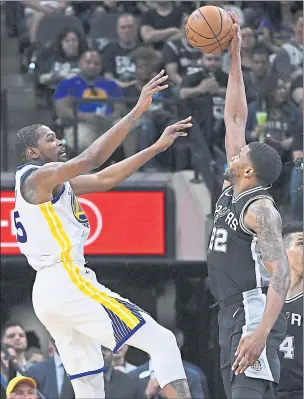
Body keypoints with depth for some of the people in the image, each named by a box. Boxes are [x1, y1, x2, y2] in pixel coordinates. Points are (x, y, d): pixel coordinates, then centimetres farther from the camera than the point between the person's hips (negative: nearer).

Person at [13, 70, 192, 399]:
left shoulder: (57, 183, 23)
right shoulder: (38, 176, -5)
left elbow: (104, 178, 22)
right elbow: (91, 159, -19)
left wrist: (157, 147, 18)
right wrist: (138, 111, -20)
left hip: (46, 294, 10)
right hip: (68, 283, -10)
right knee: (161, 342, -10)